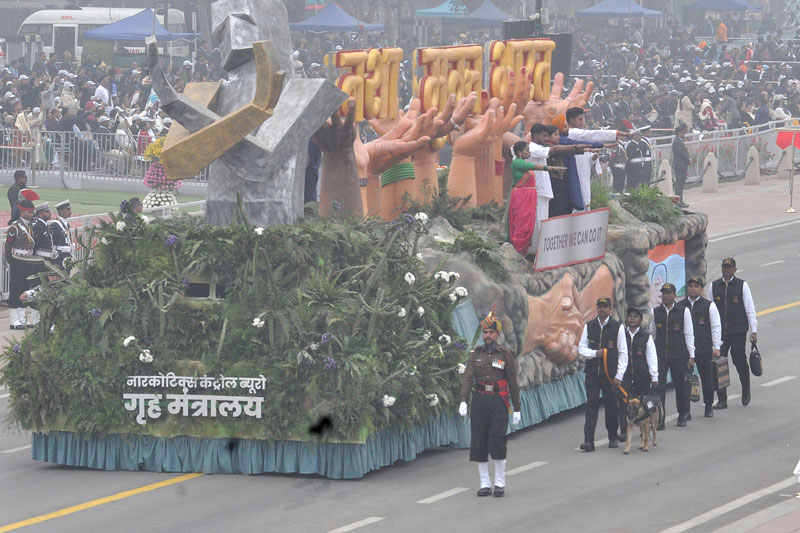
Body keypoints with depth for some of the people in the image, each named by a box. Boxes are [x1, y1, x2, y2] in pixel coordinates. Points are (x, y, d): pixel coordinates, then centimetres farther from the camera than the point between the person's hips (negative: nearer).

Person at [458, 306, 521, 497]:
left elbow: (513, 383, 4)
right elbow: (468, 378, -3)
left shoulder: (506, 355, 2)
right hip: (480, 401, 3)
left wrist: (517, 409, 3)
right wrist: (463, 401, -18)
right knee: (479, 443, 3)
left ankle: (500, 483, 2)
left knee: (498, 442, -8)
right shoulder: (476, 354, 8)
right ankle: (485, 483, 10)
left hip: (499, 402, -3)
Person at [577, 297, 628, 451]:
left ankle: (613, 438, 23)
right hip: (592, 372, 1)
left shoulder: (617, 327, 0)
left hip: (610, 373, -1)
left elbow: (623, 353, 0)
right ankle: (588, 441, -11)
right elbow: (581, 348, 9)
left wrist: (619, 376, -6)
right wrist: (595, 353, -12)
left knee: (611, 405, 5)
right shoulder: (589, 326, 6)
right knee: (591, 404, -7)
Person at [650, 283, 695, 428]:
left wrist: (691, 356, -2)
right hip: (660, 355, 1)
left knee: (680, 385, 8)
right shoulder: (655, 312, 6)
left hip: (679, 354, -1)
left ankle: (682, 416, 26)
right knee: (659, 386, -9)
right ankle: (659, 419, -10)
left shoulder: (683, 311, 0)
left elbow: (689, 334, 1)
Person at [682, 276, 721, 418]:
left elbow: (716, 327, 2)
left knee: (707, 378, 6)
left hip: (704, 349, -1)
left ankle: (708, 407, 19)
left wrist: (716, 347, -4)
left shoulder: (709, 306, 2)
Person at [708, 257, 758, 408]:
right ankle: (722, 400, -1)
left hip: (738, 331, -2)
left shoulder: (742, 285, 0)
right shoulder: (714, 286, 7)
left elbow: (750, 309, 0)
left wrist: (754, 330, -5)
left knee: (740, 362, 2)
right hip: (720, 332, 2)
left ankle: (746, 391, 29)